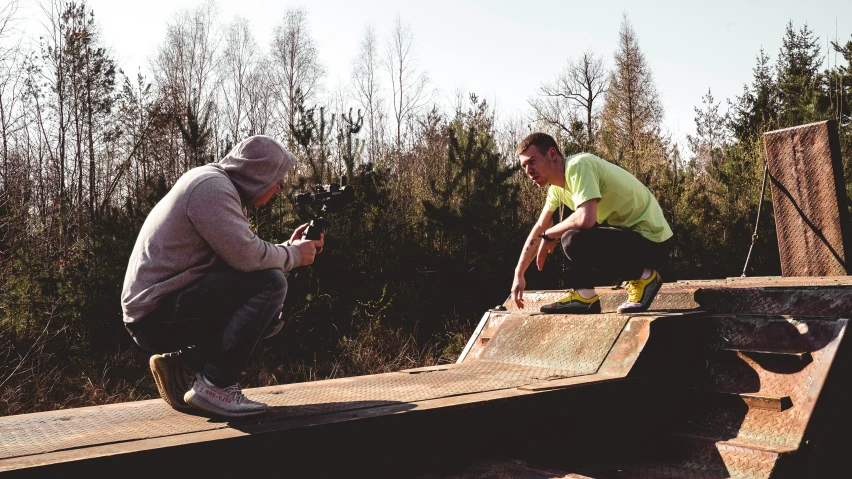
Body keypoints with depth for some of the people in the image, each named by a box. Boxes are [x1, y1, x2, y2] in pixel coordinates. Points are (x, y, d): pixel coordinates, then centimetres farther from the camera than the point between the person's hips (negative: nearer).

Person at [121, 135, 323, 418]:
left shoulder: (220, 188, 15)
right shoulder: (211, 185, -15)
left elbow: (238, 256, 15)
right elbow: (246, 256, -23)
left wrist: (289, 247, 9)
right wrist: (293, 255, -7)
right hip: (157, 314, -10)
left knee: (271, 317, 13)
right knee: (270, 283, -19)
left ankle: (182, 365, 10)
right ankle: (216, 385, -13)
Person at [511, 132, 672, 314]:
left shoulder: (579, 165, -21)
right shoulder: (557, 186, 9)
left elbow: (586, 219, -35)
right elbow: (540, 228, 15)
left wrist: (549, 235, -16)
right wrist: (519, 274, 12)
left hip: (652, 243, -10)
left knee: (574, 240, -30)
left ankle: (643, 277, -8)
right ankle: (583, 295, 8)